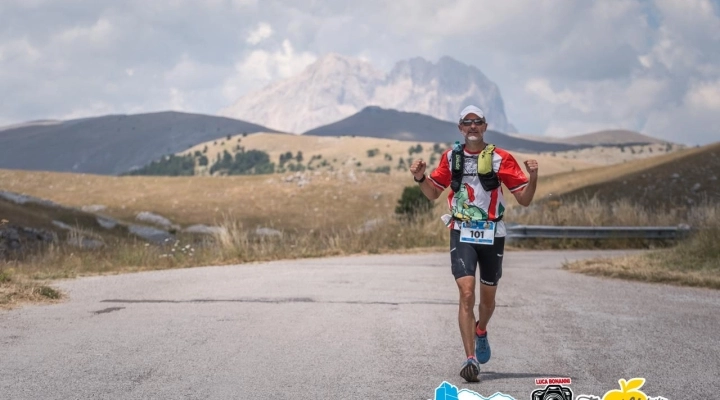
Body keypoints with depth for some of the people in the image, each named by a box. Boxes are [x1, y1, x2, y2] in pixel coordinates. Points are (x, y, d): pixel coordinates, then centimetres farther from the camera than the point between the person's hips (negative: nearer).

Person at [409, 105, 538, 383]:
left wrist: (532, 177, -21)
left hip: (492, 234, 0)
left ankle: (481, 331, 48)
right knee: (466, 294, -16)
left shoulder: (501, 159, -4)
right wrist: (420, 178, -5)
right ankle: (471, 359, -14)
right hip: (462, 234, 0)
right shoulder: (451, 157, 4)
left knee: (488, 297, 15)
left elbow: (524, 200, -3)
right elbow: (433, 193, 14)